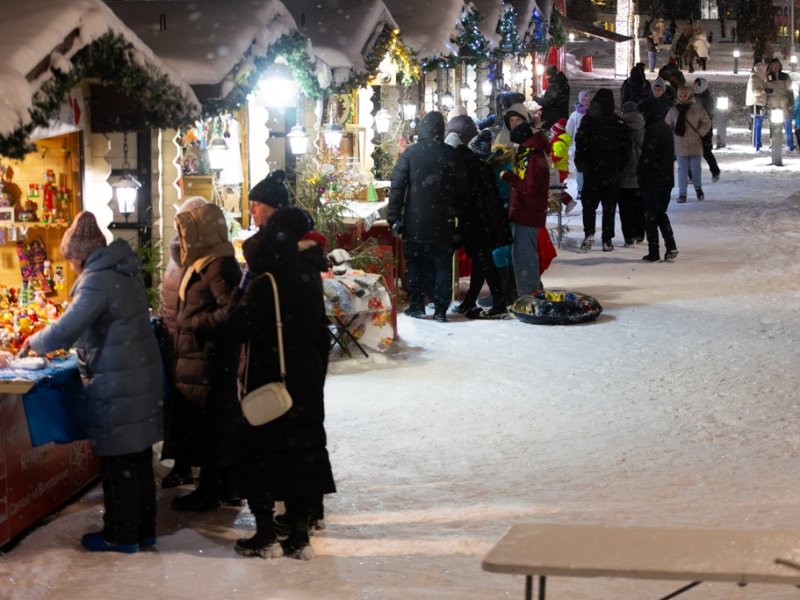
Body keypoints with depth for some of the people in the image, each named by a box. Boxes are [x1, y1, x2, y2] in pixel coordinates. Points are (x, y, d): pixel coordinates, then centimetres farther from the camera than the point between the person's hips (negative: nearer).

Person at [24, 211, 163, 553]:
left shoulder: (97, 279, -18)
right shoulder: (124, 269, 10)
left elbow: (67, 329, -22)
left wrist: (35, 342, -3)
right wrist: (50, 342, 20)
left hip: (117, 385, -9)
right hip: (140, 376, 9)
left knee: (117, 462, 2)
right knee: (138, 457, 15)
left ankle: (121, 535, 11)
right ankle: (143, 528, 23)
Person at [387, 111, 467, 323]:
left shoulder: (410, 153, -6)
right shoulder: (452, 155, -1)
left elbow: (397, 186, -8)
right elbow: (461, 190, 5)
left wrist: (394, 218, -3)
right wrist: (455, 213, 16)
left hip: (415, 223, -1)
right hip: (443, 224, 1)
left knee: (415, 264, 10)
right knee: (442, 266, 6)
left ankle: (416, 306, 10)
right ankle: (440, 310, 3)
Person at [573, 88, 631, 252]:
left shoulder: (588, 120, -7)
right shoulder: (619, 122, -1)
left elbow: (580, 143, -9)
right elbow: (626, 147, 0)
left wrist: (580, 163, 1)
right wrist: (620, 166, 7)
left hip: (592, 170, -1)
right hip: (612, 170, 1)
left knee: (589, 203, 9)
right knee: (609, 205, 7)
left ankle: (589, 233, -8)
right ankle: (607, 240, 6)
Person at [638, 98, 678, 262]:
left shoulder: (652, 129, -17)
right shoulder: (666, 127, 11)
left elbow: (647, 155, -20)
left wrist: (640, 173, -6)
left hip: (653, 180, -8)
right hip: (667, 178, 8)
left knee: (651, 215, 0)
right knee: (661, 213, 17)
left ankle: (654, 253, 1)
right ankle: (671, 246, 6)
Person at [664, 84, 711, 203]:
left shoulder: (696, 108, 0)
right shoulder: (673, 110, 4)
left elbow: (707, 122, 6)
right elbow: (667, 125, 13)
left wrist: (699, 133, -2)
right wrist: (673, 135, 1)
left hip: (695, 144, -1)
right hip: (679, 144, 1)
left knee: (695, 168, 5)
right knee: (682, 169, 1)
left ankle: (698, 188, 30)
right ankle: (682, 193, 6)